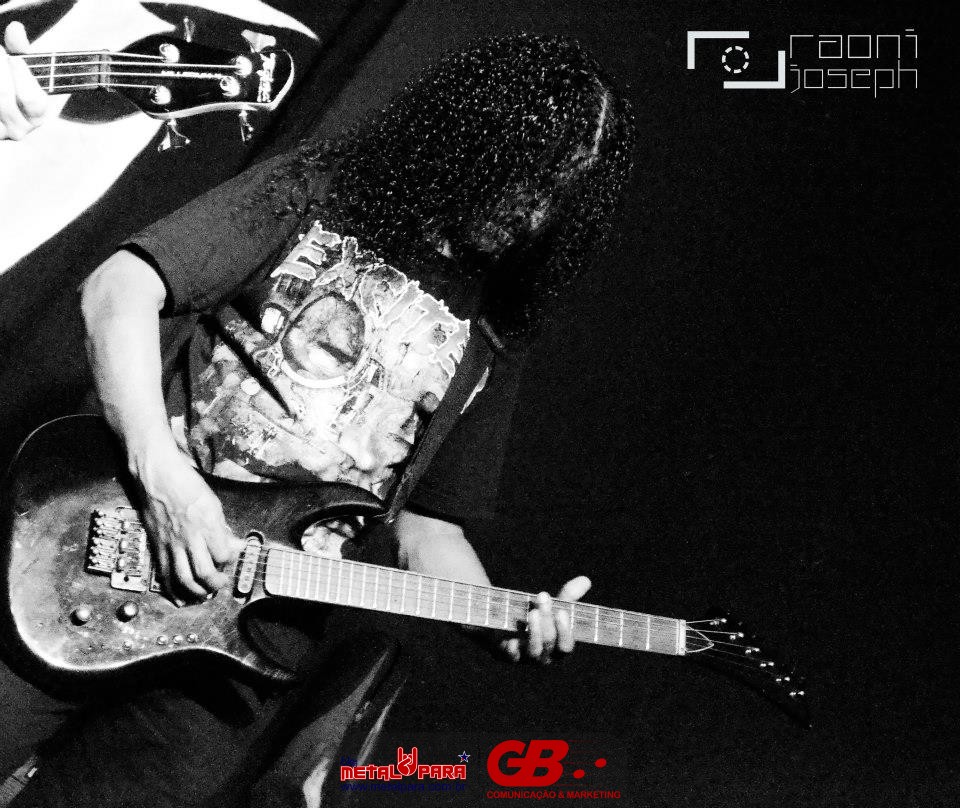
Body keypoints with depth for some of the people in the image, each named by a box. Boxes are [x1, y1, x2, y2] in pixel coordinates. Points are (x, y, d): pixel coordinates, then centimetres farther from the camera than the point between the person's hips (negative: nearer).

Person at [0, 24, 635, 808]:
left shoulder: (492, 338, 12)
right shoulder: (316, 193, 1)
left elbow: (429, 526, 15)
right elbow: (118, 289, -8)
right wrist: (162, 473, -20)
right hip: (132, 520, -2)